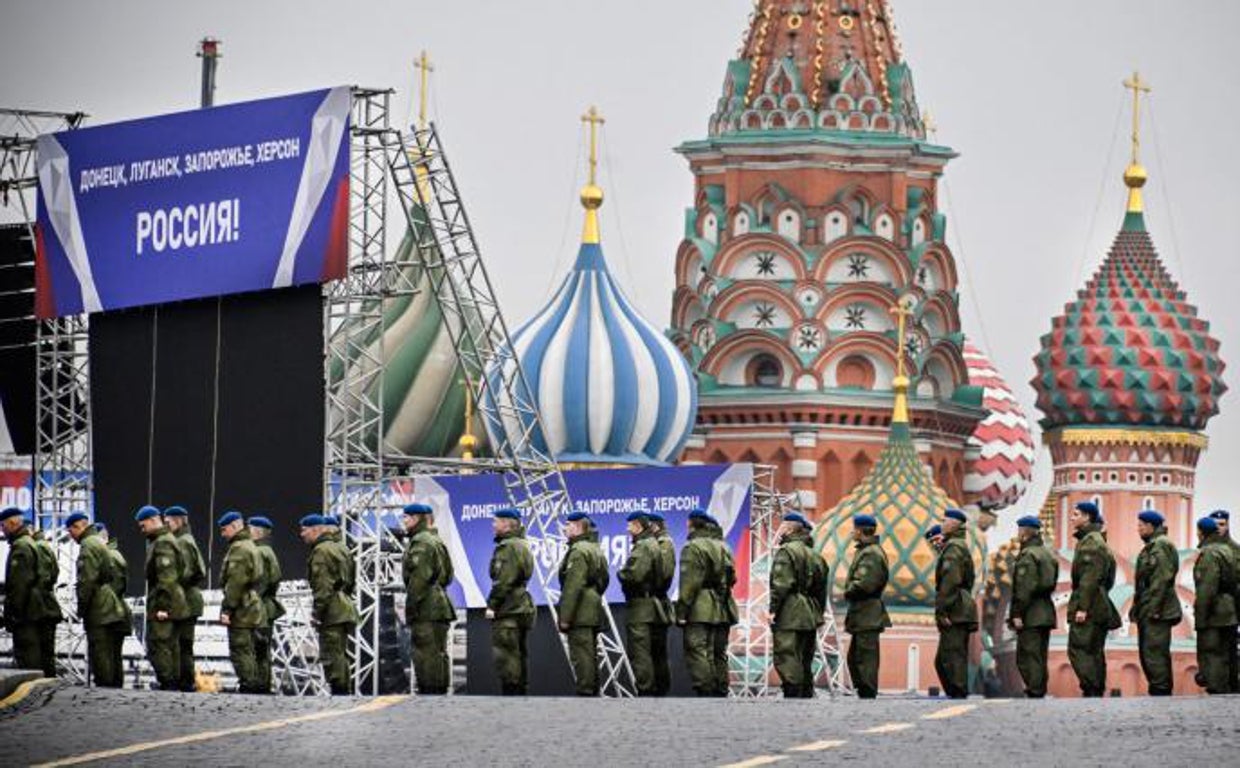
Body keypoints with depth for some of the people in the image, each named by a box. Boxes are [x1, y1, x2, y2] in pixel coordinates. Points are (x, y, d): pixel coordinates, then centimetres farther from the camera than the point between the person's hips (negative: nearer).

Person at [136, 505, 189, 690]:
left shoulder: (162, 544, -15)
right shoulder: (166, 540, 18)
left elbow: (167, 578, -22)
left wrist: (162, 607, -23)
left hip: (162, 605, -11)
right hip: (172, 605, 11)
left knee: (158, 645, -10)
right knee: (171, 645, 13)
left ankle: (167, 683, -11)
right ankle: (175, 682, 17)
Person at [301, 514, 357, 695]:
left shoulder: (321, 551, -10)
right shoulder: (338, 549, 20)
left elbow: (323, 585, -17)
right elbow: (349, 582, 23)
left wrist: (318, 612, -17)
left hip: (332, 612, -10)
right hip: (345, 608, 10)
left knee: (332, 656, -9)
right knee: (340, 655, 14)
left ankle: (338, 691, -13)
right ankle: (345, 692, 15)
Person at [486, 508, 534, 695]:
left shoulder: (507, 547, -14)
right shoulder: (522, 545, 18)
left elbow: (503, 581, -20)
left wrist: (492, 605, -17)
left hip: (507, 611, -10)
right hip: (522, 607, 10)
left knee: (505, 655, -9)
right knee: (520, 654, 14)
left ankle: (510, 692, -11)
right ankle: (522, 692, 18)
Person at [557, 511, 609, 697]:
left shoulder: (578, 551, -14)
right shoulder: (596, 549, 16)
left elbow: (573, 587, -19)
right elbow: (604, 579, 24)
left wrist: (565, 617, -19)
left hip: (580, 614, -10)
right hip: (594, 611, 10)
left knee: (581, 655, -9)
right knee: (591, 654, 13)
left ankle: (585, 691, -12)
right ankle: (593, 690, 16)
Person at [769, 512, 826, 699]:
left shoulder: (786, 551, -9)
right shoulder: (814, 555, 18)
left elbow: (781, 584, -17)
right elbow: (821, 589, 19)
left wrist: (773, 610, -14)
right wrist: (818, 613, 22)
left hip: (789, 616, -9)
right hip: (810, 617, 9)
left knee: (788, 660, -10)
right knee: (805, 663, 14)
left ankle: (793, 696, -16)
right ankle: (807, 697, 15)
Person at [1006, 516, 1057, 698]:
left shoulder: (1027, 556, -13)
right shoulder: (1047, 554, 15)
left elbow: (1024, 588, -19)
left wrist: (1017, 613, -17)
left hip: (1031, 615, -9)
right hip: (1046, 612, 9)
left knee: (1027, 657, -7)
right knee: (1040, 657, 13)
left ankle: (1034, 692, -12)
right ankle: (1040, 691, 14)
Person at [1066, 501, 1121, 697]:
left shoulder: (1090, 541, -12)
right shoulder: (1097, 540, 20)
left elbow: (1089, 577, -20)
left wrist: (1082, 607, -23)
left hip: (1089, 607, -10)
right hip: (1100, 607, 10)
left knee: (1078, 649, -13)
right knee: (1095, 651, 10)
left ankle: (1091, 690, -18)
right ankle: (1098, 691, 11)